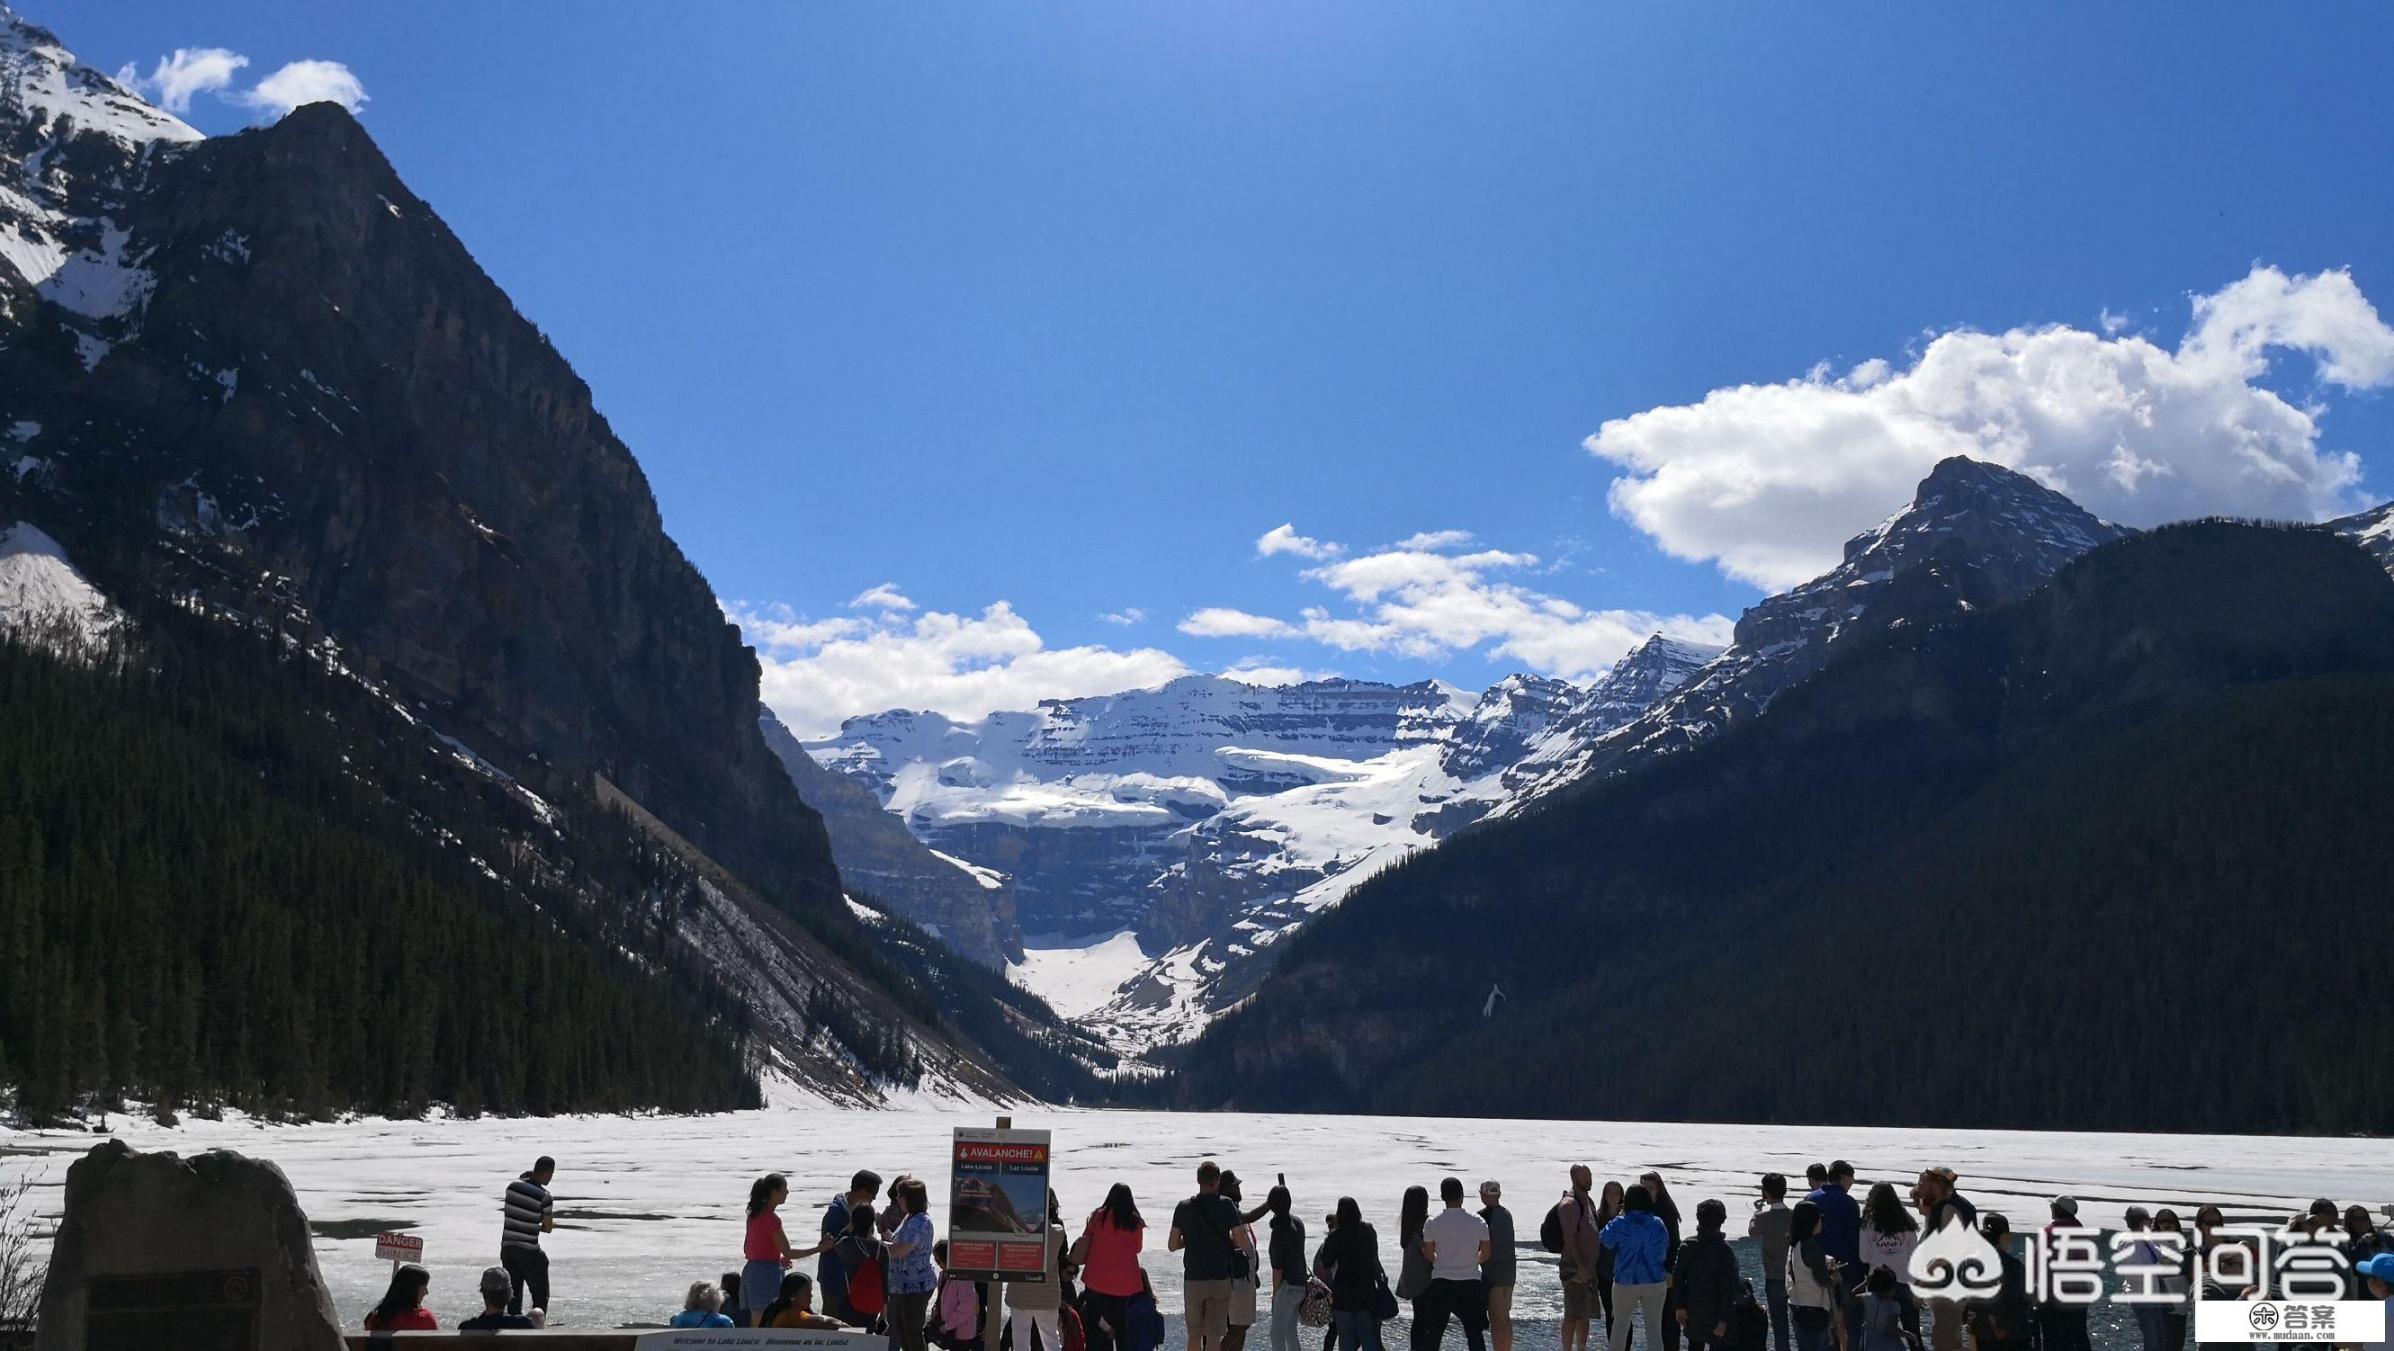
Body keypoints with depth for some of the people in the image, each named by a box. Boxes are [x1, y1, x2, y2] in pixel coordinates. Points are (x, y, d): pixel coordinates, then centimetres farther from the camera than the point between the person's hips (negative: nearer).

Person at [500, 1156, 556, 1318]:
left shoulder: (513, 1186, -1)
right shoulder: (544, 1197, -14)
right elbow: (548, 1228, -6)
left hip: (507, 1248, 5)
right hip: (529, 1252, -5)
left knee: (514, 1294, 15)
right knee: (540, 1295, 6)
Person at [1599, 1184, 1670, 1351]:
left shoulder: (1620, 1224, -13)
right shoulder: (1658, 1224, -5)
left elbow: (1604, 1239, 1)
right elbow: (1665, 1247, 6)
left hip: (1625, 1282, -1)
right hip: (1655, 1282, 1)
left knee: (1620, 1324, 15)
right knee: (1654, 1326, 7)